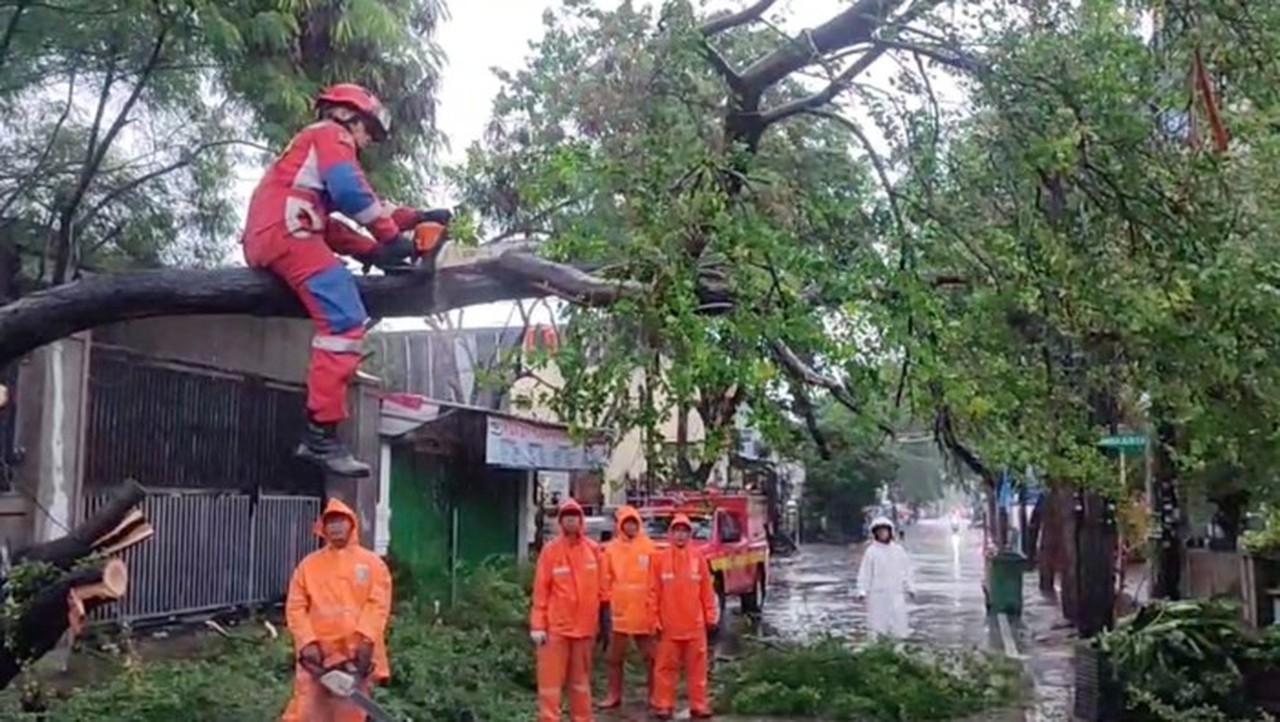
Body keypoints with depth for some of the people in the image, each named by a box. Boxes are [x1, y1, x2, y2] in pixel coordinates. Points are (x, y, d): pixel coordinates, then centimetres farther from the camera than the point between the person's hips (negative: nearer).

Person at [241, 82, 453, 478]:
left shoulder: (310, 143, 36)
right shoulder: (331, 134, 8)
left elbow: (329, 226, 24)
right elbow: (350, 191, -14)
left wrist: (373, 250, 12)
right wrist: (392, 234, -9)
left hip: (263, 240, 10)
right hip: (286, 231, -10)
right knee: (346, 320, -20)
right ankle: (321, 435, -29)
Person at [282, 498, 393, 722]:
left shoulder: (372, 564, 5)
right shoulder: (309, 564, 7)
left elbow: (378, 604, -4)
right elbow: (295, 607, 2)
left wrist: (366, 640, -18)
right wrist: (307, 642, -12)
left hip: (355, 655, 0)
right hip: (317, 654, 0)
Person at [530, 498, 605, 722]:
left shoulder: (593, 549, 3)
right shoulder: (550, 550, -6)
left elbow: (600, 587, 11)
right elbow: (540, 590, -6)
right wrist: (537, 625, -11)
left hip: (584, 626, 3)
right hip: (556, 626, -3)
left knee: (581, 680, 15)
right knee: (551, 680, -3)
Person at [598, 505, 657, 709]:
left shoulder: (649, 547, -3)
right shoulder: (612, 548, 0)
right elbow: (606, 578, 2)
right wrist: (607, 599, -2)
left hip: (644, 612, -1)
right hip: (620, 611, 1)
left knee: (650, 656, 8)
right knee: (614, 656, 9)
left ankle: (654, 693, 21)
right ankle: (614, 695, 21)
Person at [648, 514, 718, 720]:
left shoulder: (698, 558, 3)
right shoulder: (659, 559, -1)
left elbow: (707, 591, 6)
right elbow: (653, 592, -1)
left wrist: (711, 617, 5)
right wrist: (655, 620, -4)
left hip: (695, 625, 1)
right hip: (668, 625, -1)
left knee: (697, 666, 6)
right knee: (666, 666, 5)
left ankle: (699, 705, 14)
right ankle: (663, 705, 13)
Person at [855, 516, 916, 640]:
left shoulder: (899, 550, 8)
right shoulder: (871, 551, -1)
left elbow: (906, 571, 14)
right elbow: (864, 573, -1)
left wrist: (910, 588, 12)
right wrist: (862, 590, -8)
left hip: (896, 593, 3)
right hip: (877, 594, -2)